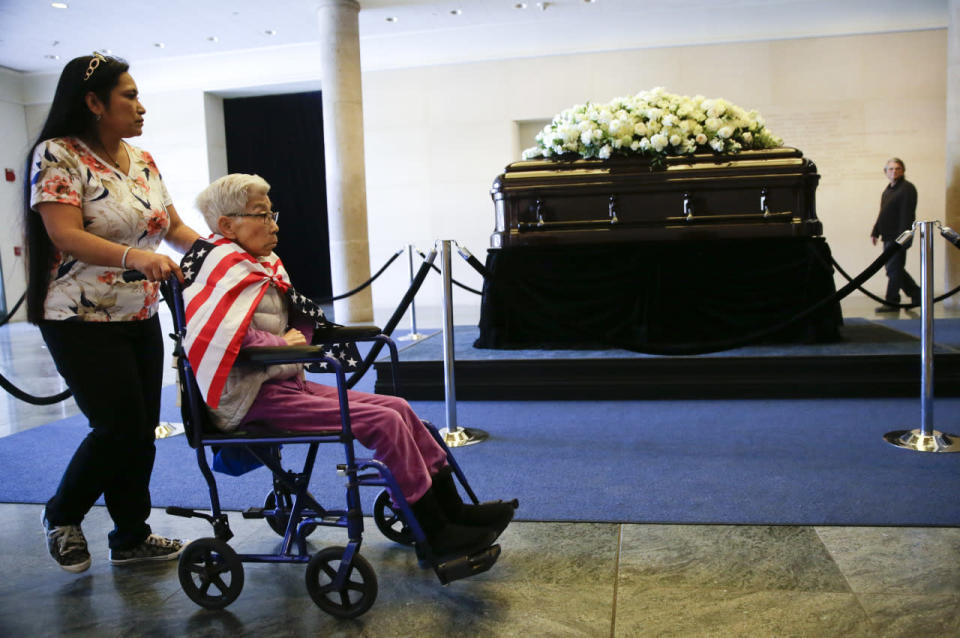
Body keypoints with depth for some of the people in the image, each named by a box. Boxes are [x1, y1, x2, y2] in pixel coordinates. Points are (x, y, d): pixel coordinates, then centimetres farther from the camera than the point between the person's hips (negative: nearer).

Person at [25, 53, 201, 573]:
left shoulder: (142, 160, 11)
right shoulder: (58, 156, -11)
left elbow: (173, 226, 15)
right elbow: (66, 236, -23)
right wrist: (134, 257, -38)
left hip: (140, 318, 7)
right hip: (84, 323, -7)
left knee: (142, 429, 9)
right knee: (119, 428, -6)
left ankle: (131, 538, 24)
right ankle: (61, 517, 21)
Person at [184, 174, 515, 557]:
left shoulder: (261, 266, 16)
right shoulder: (229, 268, -12)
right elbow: (214, 334, -28)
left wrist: (293, 339, -2)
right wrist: (280, 343, -17)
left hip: (286, 383, 9)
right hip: (256, 399, -9)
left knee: (398, 408, -1)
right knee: (384, 422, -19)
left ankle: (452, 509, 2)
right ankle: (437, 534, -8)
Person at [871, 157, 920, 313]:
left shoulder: (907, 188, -10)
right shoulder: (888, 189, 18)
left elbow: (907, 214, -18)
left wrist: (902, 236, -24)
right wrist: (875, 231, 18)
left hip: (898, 237, -9)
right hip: (888, 237, 9)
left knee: (894, 269, -6)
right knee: (894, 269, 15)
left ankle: (892, 302, 1)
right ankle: (917, 295, 27)